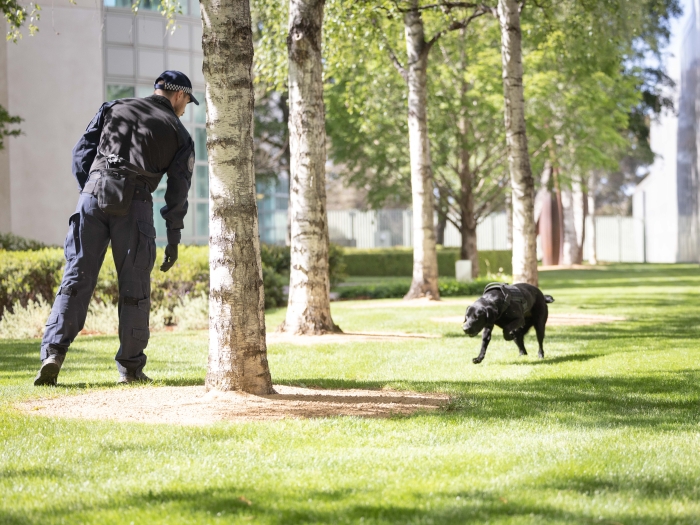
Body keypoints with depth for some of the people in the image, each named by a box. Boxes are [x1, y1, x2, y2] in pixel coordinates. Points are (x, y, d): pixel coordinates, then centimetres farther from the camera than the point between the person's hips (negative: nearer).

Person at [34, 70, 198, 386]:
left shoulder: (114, 109, 20)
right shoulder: (178, 133, 13)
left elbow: (82, 150, 11)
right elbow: (178, 191, 10)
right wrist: (173, 239, 14)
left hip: (94, 194, 2)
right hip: (134, 205, -2)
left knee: (77, 277, 1)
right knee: (134, 287, 6)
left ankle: (53, 354, -11)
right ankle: (130, 368, 8)